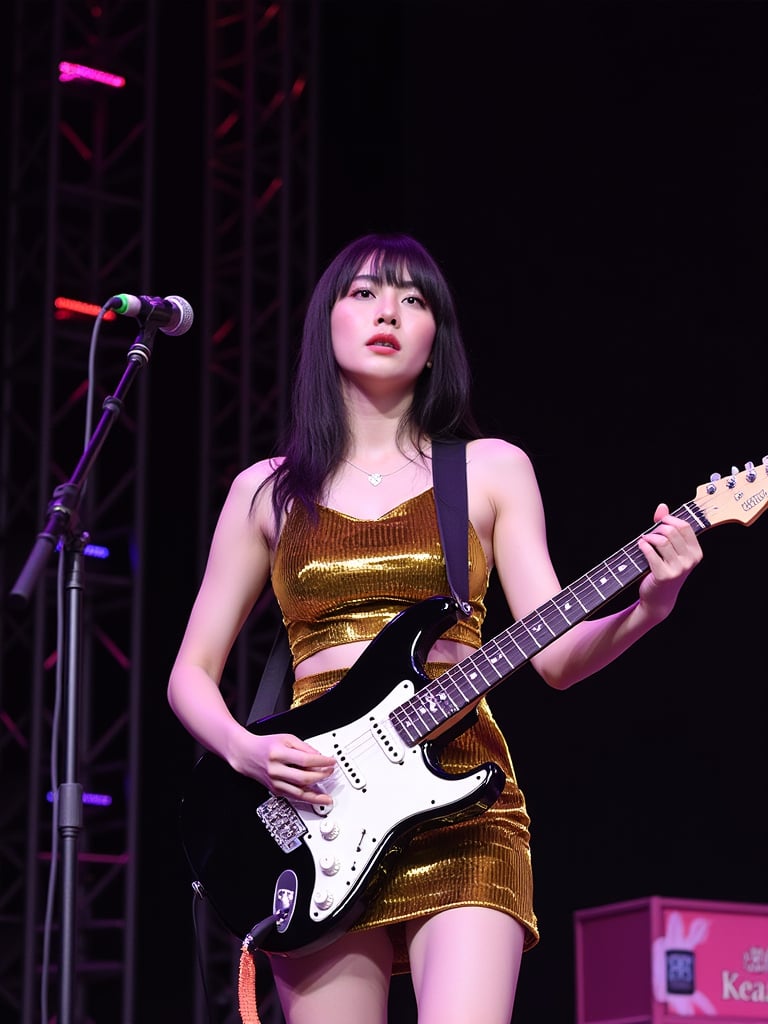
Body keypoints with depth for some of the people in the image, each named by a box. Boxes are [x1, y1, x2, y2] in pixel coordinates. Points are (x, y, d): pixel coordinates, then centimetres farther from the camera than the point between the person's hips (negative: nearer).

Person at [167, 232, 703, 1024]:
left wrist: (647, 607, -16)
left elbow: (556, 654, 3)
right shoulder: (268, 490, 12)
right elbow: (191, 674, 13)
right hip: (314, 810, 1)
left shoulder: (491, 470, 10)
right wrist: (246, 750, -6)